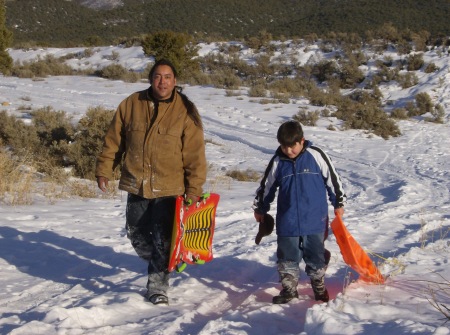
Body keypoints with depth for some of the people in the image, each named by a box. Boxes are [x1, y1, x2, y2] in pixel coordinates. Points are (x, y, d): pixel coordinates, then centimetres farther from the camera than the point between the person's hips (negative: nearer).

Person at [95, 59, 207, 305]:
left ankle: (158, 286, 14)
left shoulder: (185, 110, -7)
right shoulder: (131, 105, 0)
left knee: (162, 240, 0)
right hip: (136, 185, 3)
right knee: (137, 235, 15)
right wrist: (103, 170, 5)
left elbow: (195, 154, -7)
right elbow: (113, 140, 8)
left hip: (169, 188, -3)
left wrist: (194, 188, -9)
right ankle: (158, 263, 41)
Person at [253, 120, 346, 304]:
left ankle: (319, 286, 30)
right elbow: (266, 186, 13)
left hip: (315, 220, -1)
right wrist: (260, 208, 21)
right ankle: (288, 289, 22)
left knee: (316, 255, 11)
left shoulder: (316, 155, -7)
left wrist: (338, 203, 10)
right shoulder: (278, 161, 0)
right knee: (287, 257, 7)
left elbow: (332, 178, 4)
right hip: (287, 222, 1)